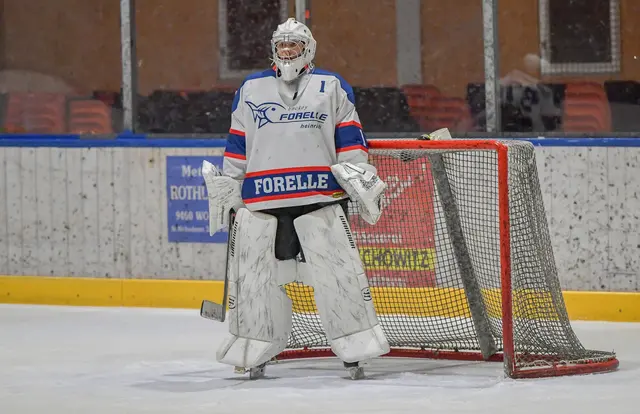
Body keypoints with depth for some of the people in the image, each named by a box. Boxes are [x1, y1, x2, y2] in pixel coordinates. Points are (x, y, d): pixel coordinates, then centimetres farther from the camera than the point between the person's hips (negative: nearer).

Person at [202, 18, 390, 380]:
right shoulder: (251, 89, 16)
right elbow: (237, 147, 18)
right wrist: (224, 188, 15)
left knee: (337, 268, -8)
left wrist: (363, 180, -1)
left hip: (320, 196, -2)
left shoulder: (332, 87, 10)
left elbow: (350, 140, 7)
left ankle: (356, 347, -3)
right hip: (261, 200, 2)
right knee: (252, 273, 0)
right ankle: (254, 350, 11)